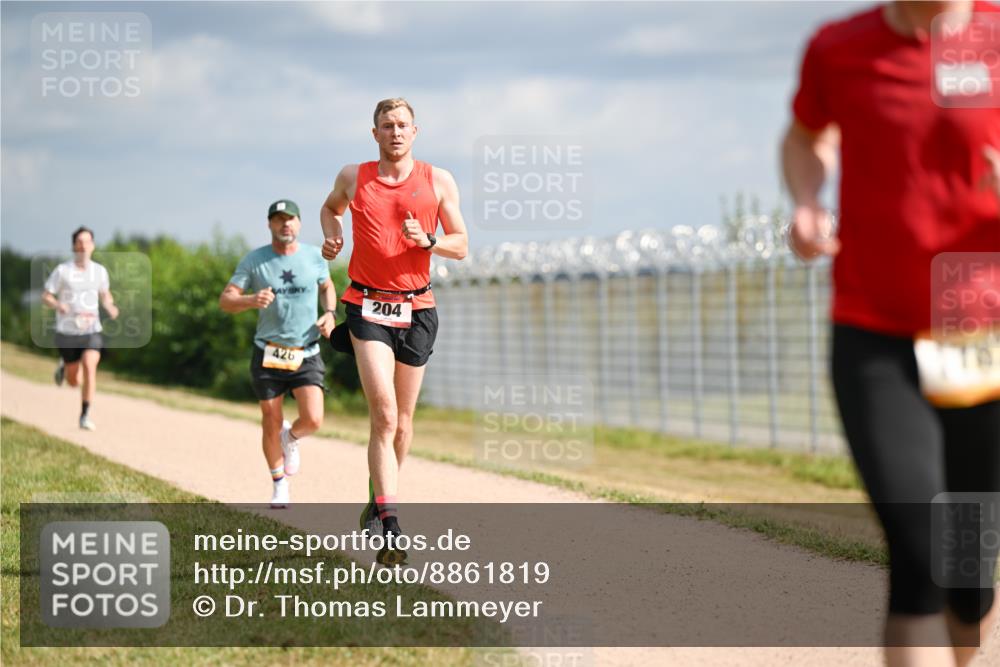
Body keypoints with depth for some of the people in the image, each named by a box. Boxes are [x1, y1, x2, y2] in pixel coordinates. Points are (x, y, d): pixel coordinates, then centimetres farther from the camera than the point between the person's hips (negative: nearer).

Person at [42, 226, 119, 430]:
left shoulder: (100, 271, 3)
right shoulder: (62, 270, -6)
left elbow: (105, 294, 21)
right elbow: (45, 297, -2)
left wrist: (110, 307, -2)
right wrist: (58, 305, -24)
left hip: (92, 331, 1)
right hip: (67, 331, -1)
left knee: (90, 367, -25)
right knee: (74, 382, 9)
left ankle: (85, 416, -16)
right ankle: (65, 366, 46)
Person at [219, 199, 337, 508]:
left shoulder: (314, 256, 2)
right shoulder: (254, 260, -3)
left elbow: (327, 287, 21)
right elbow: (225, 300, -5)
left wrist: (329, 314, 1)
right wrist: (251, 301, -26)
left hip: (306, 354, 0)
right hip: (267, 353, 0)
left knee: (313, 420, -15)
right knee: (271, 423, 6)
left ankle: (291, 437, 22)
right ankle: (279, 486, 26)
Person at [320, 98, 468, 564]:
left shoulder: (438, 182, 3)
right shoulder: (353, 178, 4)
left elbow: (461, 246, 7)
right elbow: (330, 208, 26)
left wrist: (427, 241, -13)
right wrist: (331, 235, 5)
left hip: (416, 309, 2)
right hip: (367, 306, -2)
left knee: (401, 421, 10)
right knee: (384, 414, -17)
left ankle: (378, 501, 32)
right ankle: (389, 525, -23)